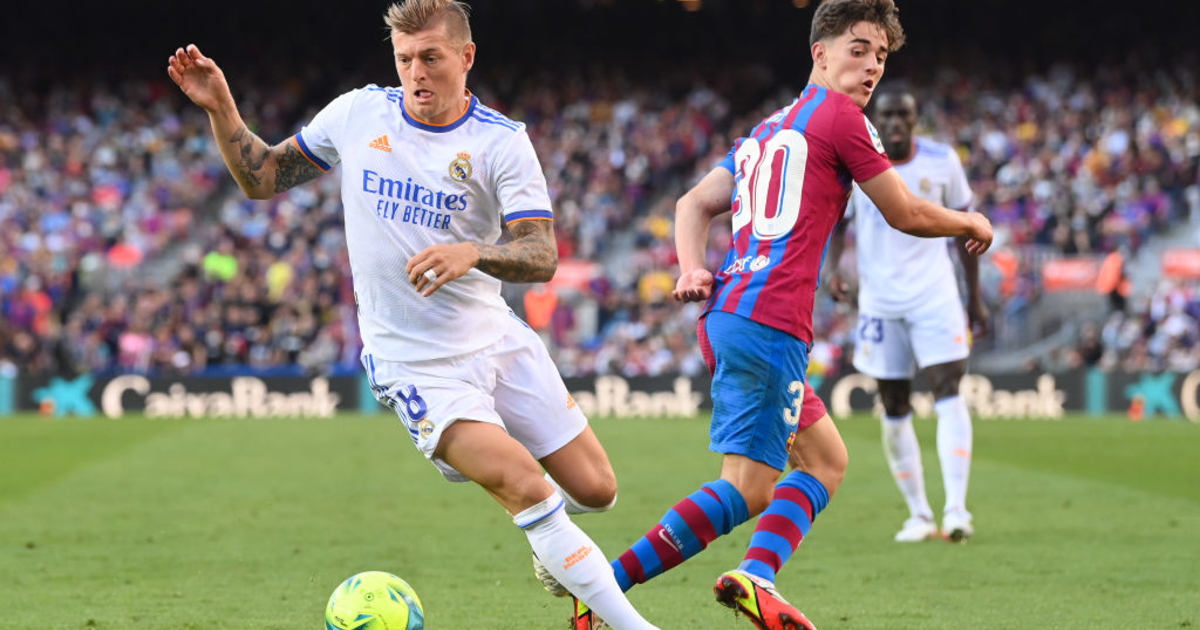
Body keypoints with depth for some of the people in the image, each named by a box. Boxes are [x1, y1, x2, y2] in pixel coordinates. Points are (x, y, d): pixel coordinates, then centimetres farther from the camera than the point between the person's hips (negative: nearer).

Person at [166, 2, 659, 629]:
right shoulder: (358, 113, -2)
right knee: (528, 490, -21)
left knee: (595, 490, 4)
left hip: (496, 339, 2)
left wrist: (473, 253, -35)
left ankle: (557, 548, 40)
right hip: (413, 363, -2)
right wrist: (220, 108, -4)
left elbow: (541, 257, -16)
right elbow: (261, 177, 10)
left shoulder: (502, 142, -6)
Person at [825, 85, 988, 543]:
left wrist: (975, 298, 9)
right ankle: (918, 514, 16)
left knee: (948, 393, -15)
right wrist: (832, 267, -12)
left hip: (935, 295, -1)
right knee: (894, 410, 4)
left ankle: (956, 510, -19)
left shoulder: (942, 161, -2)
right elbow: (836, 221, 9)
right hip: (880, 299, 1)